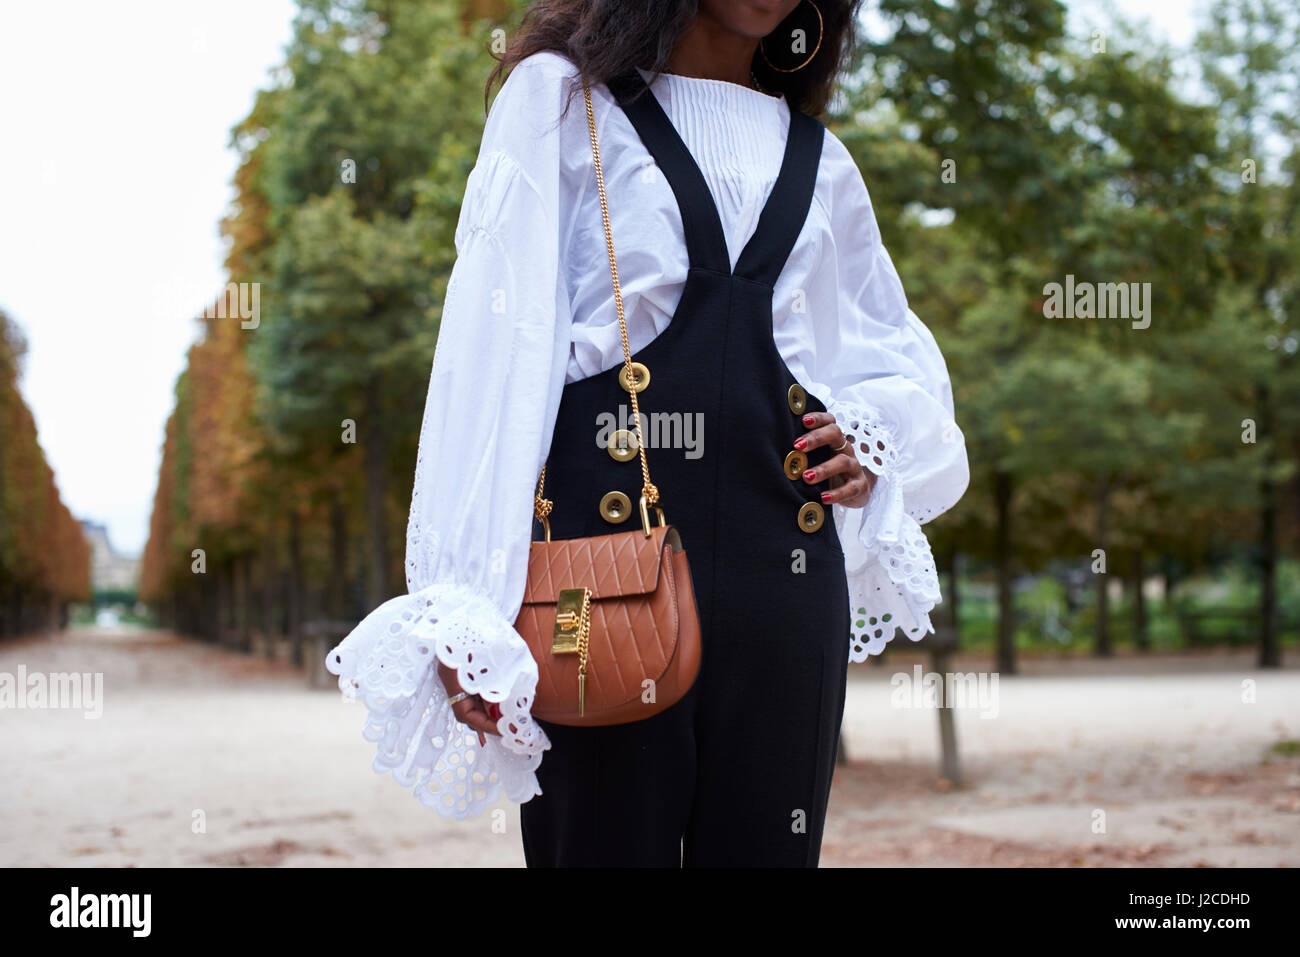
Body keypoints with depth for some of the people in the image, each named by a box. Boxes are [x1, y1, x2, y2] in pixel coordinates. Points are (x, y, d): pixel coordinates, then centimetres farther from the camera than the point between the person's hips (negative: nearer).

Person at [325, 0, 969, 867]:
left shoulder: (818, 156, 20)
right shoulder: (560, 96, 8)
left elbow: (895, 351, 33)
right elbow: (495, 340, -3)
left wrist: (872, 441, 8)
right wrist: (462, 598, -13)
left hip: (783, 558, 4)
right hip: (601, 530, -4)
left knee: (763, 845, 3)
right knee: (603, 838, -6)